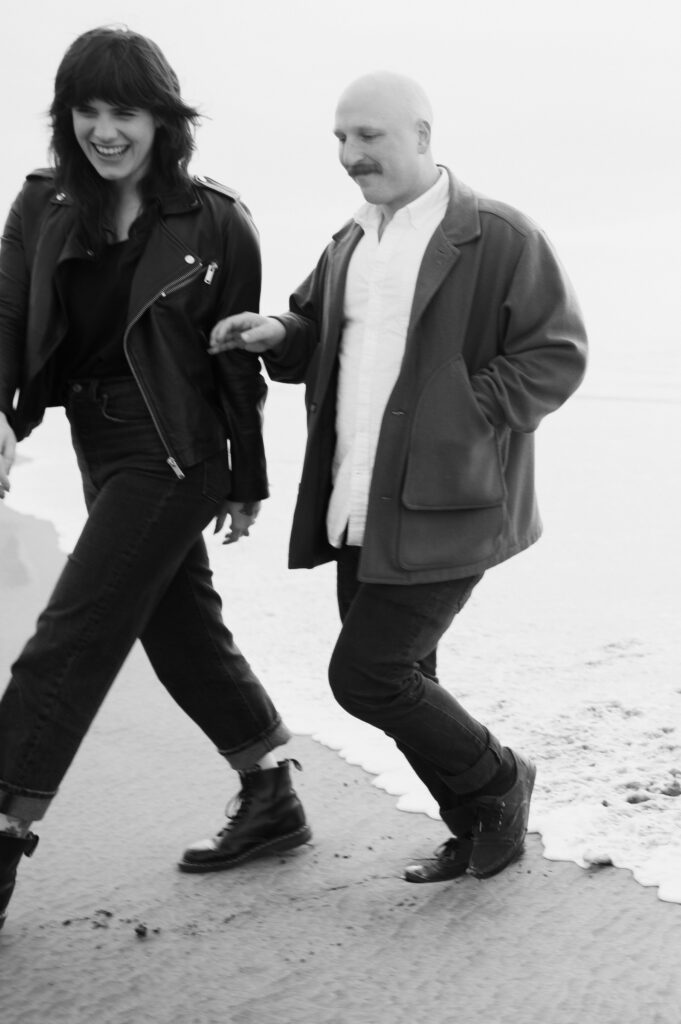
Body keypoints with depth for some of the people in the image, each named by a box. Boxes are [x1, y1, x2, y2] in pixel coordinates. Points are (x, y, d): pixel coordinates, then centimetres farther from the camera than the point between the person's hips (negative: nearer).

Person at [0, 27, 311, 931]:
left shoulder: (214, 224, -8)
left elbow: (238, 362, -3)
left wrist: (247, 482, 1)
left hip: (173, 454, -6)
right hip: (101, 449, 6)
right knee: (183, 629, 15)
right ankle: (272, 801, 32)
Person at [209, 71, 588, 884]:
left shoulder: (499, 237, -9)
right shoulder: (350, 243, 13)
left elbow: (557, 356, -10)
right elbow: (320, 335, 26)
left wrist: (458, 416, -17)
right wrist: (278, 334, 4)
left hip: (441, 507, -8)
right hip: (360, 508, 8)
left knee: (365, 676, -8)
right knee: (397, 680, 13)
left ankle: (497, 782, 17)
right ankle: (479, 828, 31)